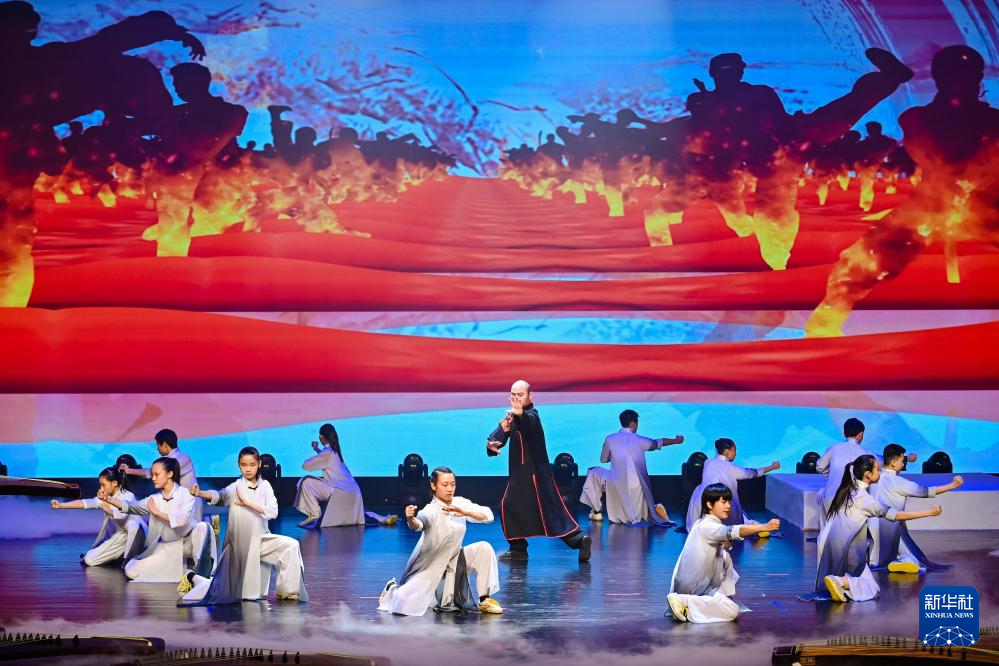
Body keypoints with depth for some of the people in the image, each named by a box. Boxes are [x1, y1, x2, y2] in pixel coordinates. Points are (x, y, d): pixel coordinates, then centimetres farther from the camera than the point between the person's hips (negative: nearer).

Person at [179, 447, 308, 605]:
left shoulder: (265, 485, -1)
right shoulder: (237, 486, -13)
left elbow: (273, 512, -12)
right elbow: (219, 495, -34)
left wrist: (248, 503, -20)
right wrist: (200, 493, -54)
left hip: (260, 539, 4)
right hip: (239, 543, -4)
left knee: (291, 546, -15)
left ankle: (286, 590, -1)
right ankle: (193, 578, 28)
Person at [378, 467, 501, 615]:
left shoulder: (461, 503, -7)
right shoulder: (431, 511, -24)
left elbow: (488, 515, -11)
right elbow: (419, 524, -45)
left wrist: (465, 512, -27)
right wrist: (411, 519, -69)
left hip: (454, 560, 5)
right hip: (430, 565, -5)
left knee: (484, 548, -17)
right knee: (407, 606, -16)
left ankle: (484, 600, -2)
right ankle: (393, 590, 24)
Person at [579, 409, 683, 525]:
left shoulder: (610, 439, 1)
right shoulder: (639, 440, 4)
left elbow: (603, 459, 16)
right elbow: (659, 442, 21)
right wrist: (676, 441, 40)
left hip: (617, 484, -2)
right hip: (637, 486, 2)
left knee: (594, 473, 23)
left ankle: (596, 511, 17)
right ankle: (655, 510, -13)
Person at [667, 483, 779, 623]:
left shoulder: (703, 523, 13)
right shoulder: (707, 526, -19)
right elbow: (732, 532, -36)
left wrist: (726, 544, -6)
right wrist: (764, 527, -45)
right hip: (693, 589, -10)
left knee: (725, 557, 23)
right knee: (732, 611, -20)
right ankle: (684, 603, -15)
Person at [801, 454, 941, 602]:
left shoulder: (847, 489, 10)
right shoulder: (863, 497, -12)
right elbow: (895, 515, -14)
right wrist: (930, 512, -11)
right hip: (844, 550, -8)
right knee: (870, 589, -4)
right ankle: (840, 582, -24)